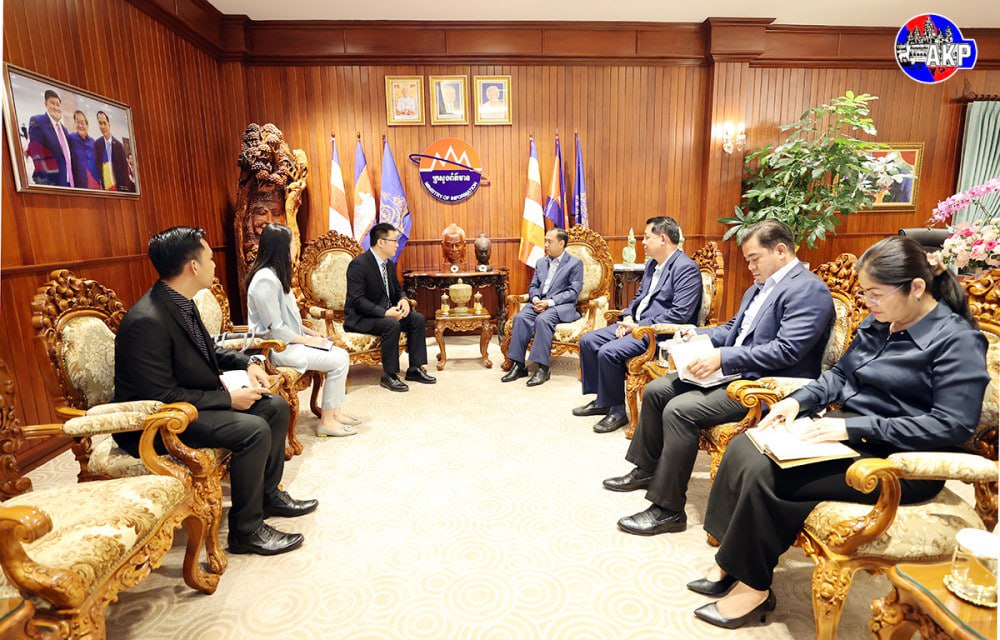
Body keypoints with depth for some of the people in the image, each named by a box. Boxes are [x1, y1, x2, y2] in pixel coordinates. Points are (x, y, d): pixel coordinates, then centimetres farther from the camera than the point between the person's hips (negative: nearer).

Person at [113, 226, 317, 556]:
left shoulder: (180, 302, 1)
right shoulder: (147, 321, -28)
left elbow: (207, 350, 17)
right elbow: (163, 397, -26)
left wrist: (247, 362, 1)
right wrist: (228, 398, -21)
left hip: (193, 400, 10)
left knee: (276, 407, 5)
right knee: (254, 429, -26)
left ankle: (267, 493, 21)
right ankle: (246, 529, -8)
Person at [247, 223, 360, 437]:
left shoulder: (276, 274, 11)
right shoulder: (265, 280, -21)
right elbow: (276, 329, -22)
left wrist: (310, 331, 7)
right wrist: (308, 340, -13)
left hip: (290, 340, 10)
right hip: (277, 348, -10)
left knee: (341, 354, 1)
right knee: (338, 361, -14)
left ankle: (334, 411, 10)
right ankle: (327, 421, -3)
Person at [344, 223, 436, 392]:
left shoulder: (390, 264, 7)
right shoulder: (358, 264, -18)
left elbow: (397, 290, 18)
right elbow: (358, 300, -24)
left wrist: (403, 300, -7)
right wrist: (385, 313, -33)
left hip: (385, 312, 8)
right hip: (360, 318, -8)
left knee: (417, 318, -8)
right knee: (392, 325, -33)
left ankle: (414, 369, -1)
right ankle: (389, 376, -19)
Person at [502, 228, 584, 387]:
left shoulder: (575, 263, 4)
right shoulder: (541, 263, 22)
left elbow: (573, 291, -6)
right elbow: (533, 286, 20)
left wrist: (549, 302, -17)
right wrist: (535, 299, -5)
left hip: (562, 306, -5)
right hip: (539, 303, 5)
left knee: (543, 319, -36)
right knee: (520, 317, -25)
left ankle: (542, 368, -31)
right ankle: (519, 365, -22)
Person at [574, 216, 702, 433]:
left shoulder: (686, 268, -15)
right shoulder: (652, 264, 15)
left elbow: (680, 314, -23)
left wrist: (640, 326, -20)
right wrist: (627, 318, 2)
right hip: (636, 324, 10)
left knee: (608, 352, -26)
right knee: (587, 340, 2)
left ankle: (617, 410, -6)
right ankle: (602, 399, 13)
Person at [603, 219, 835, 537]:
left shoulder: (810, 290, -13)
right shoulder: (760, 286, 17)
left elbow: (787, 350, -24)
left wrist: (724, 357, -26)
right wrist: (698, 334, 5)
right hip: (732, 370, 10)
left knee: (678, 410, -25)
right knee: (656, 390, 3)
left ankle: (668, 509, -12)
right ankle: (647, 469, 20)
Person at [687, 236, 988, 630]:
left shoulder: (957, 340, -12)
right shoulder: (877, 322, 9)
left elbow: (953, 426, -20)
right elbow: (840, 373, 18)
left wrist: (854, 427, -24)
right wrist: (799, 400, -1)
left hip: (896, 460, -8)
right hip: (849, 432, 8)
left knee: (766, 475, -24)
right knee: (743, 448, -10)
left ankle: (754, 586, -3)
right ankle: (732, 562, -3)